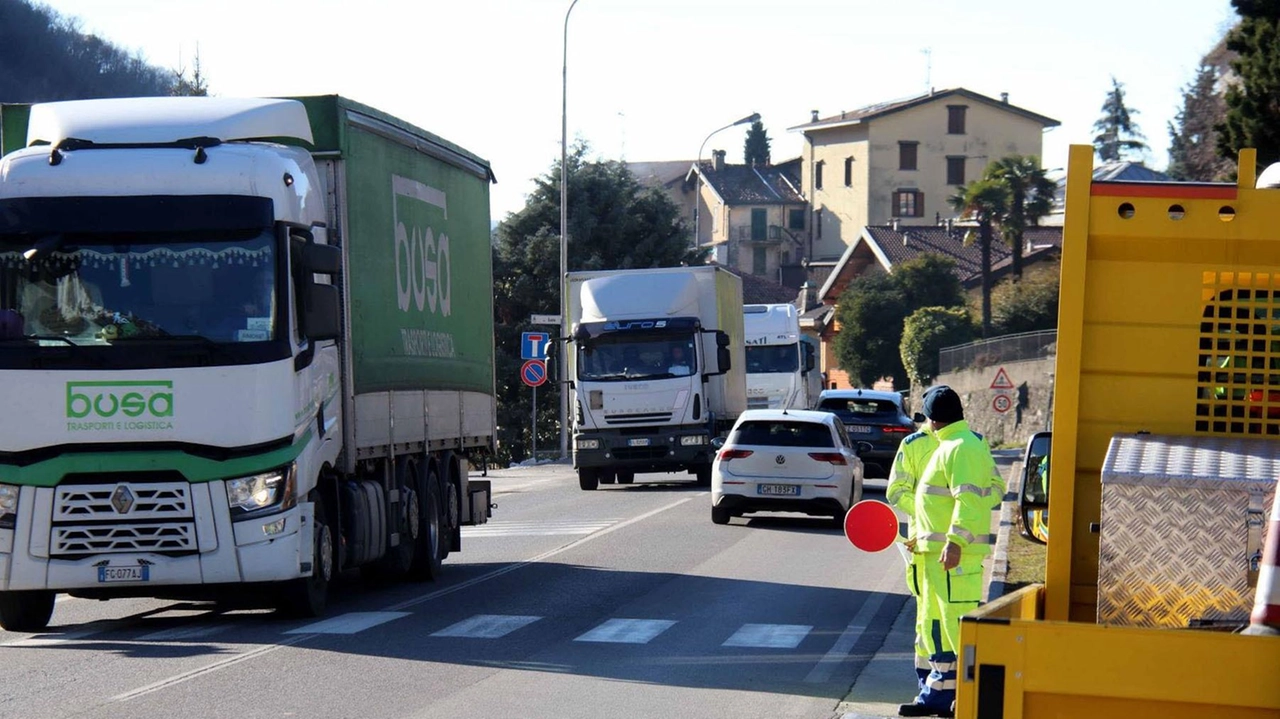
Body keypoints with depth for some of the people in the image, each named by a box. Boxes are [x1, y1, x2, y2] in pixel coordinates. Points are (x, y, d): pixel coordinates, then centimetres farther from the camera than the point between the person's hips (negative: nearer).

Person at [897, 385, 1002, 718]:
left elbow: (969, 499, -23)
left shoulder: (959, 448, -15)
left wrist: (955, 541, -28)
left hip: (956, 552, -11)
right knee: (936, 624, 15)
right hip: (937, 551, 11)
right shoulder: (969, 443, 17)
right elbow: (995, 487, 22)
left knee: (959, 621, -11)